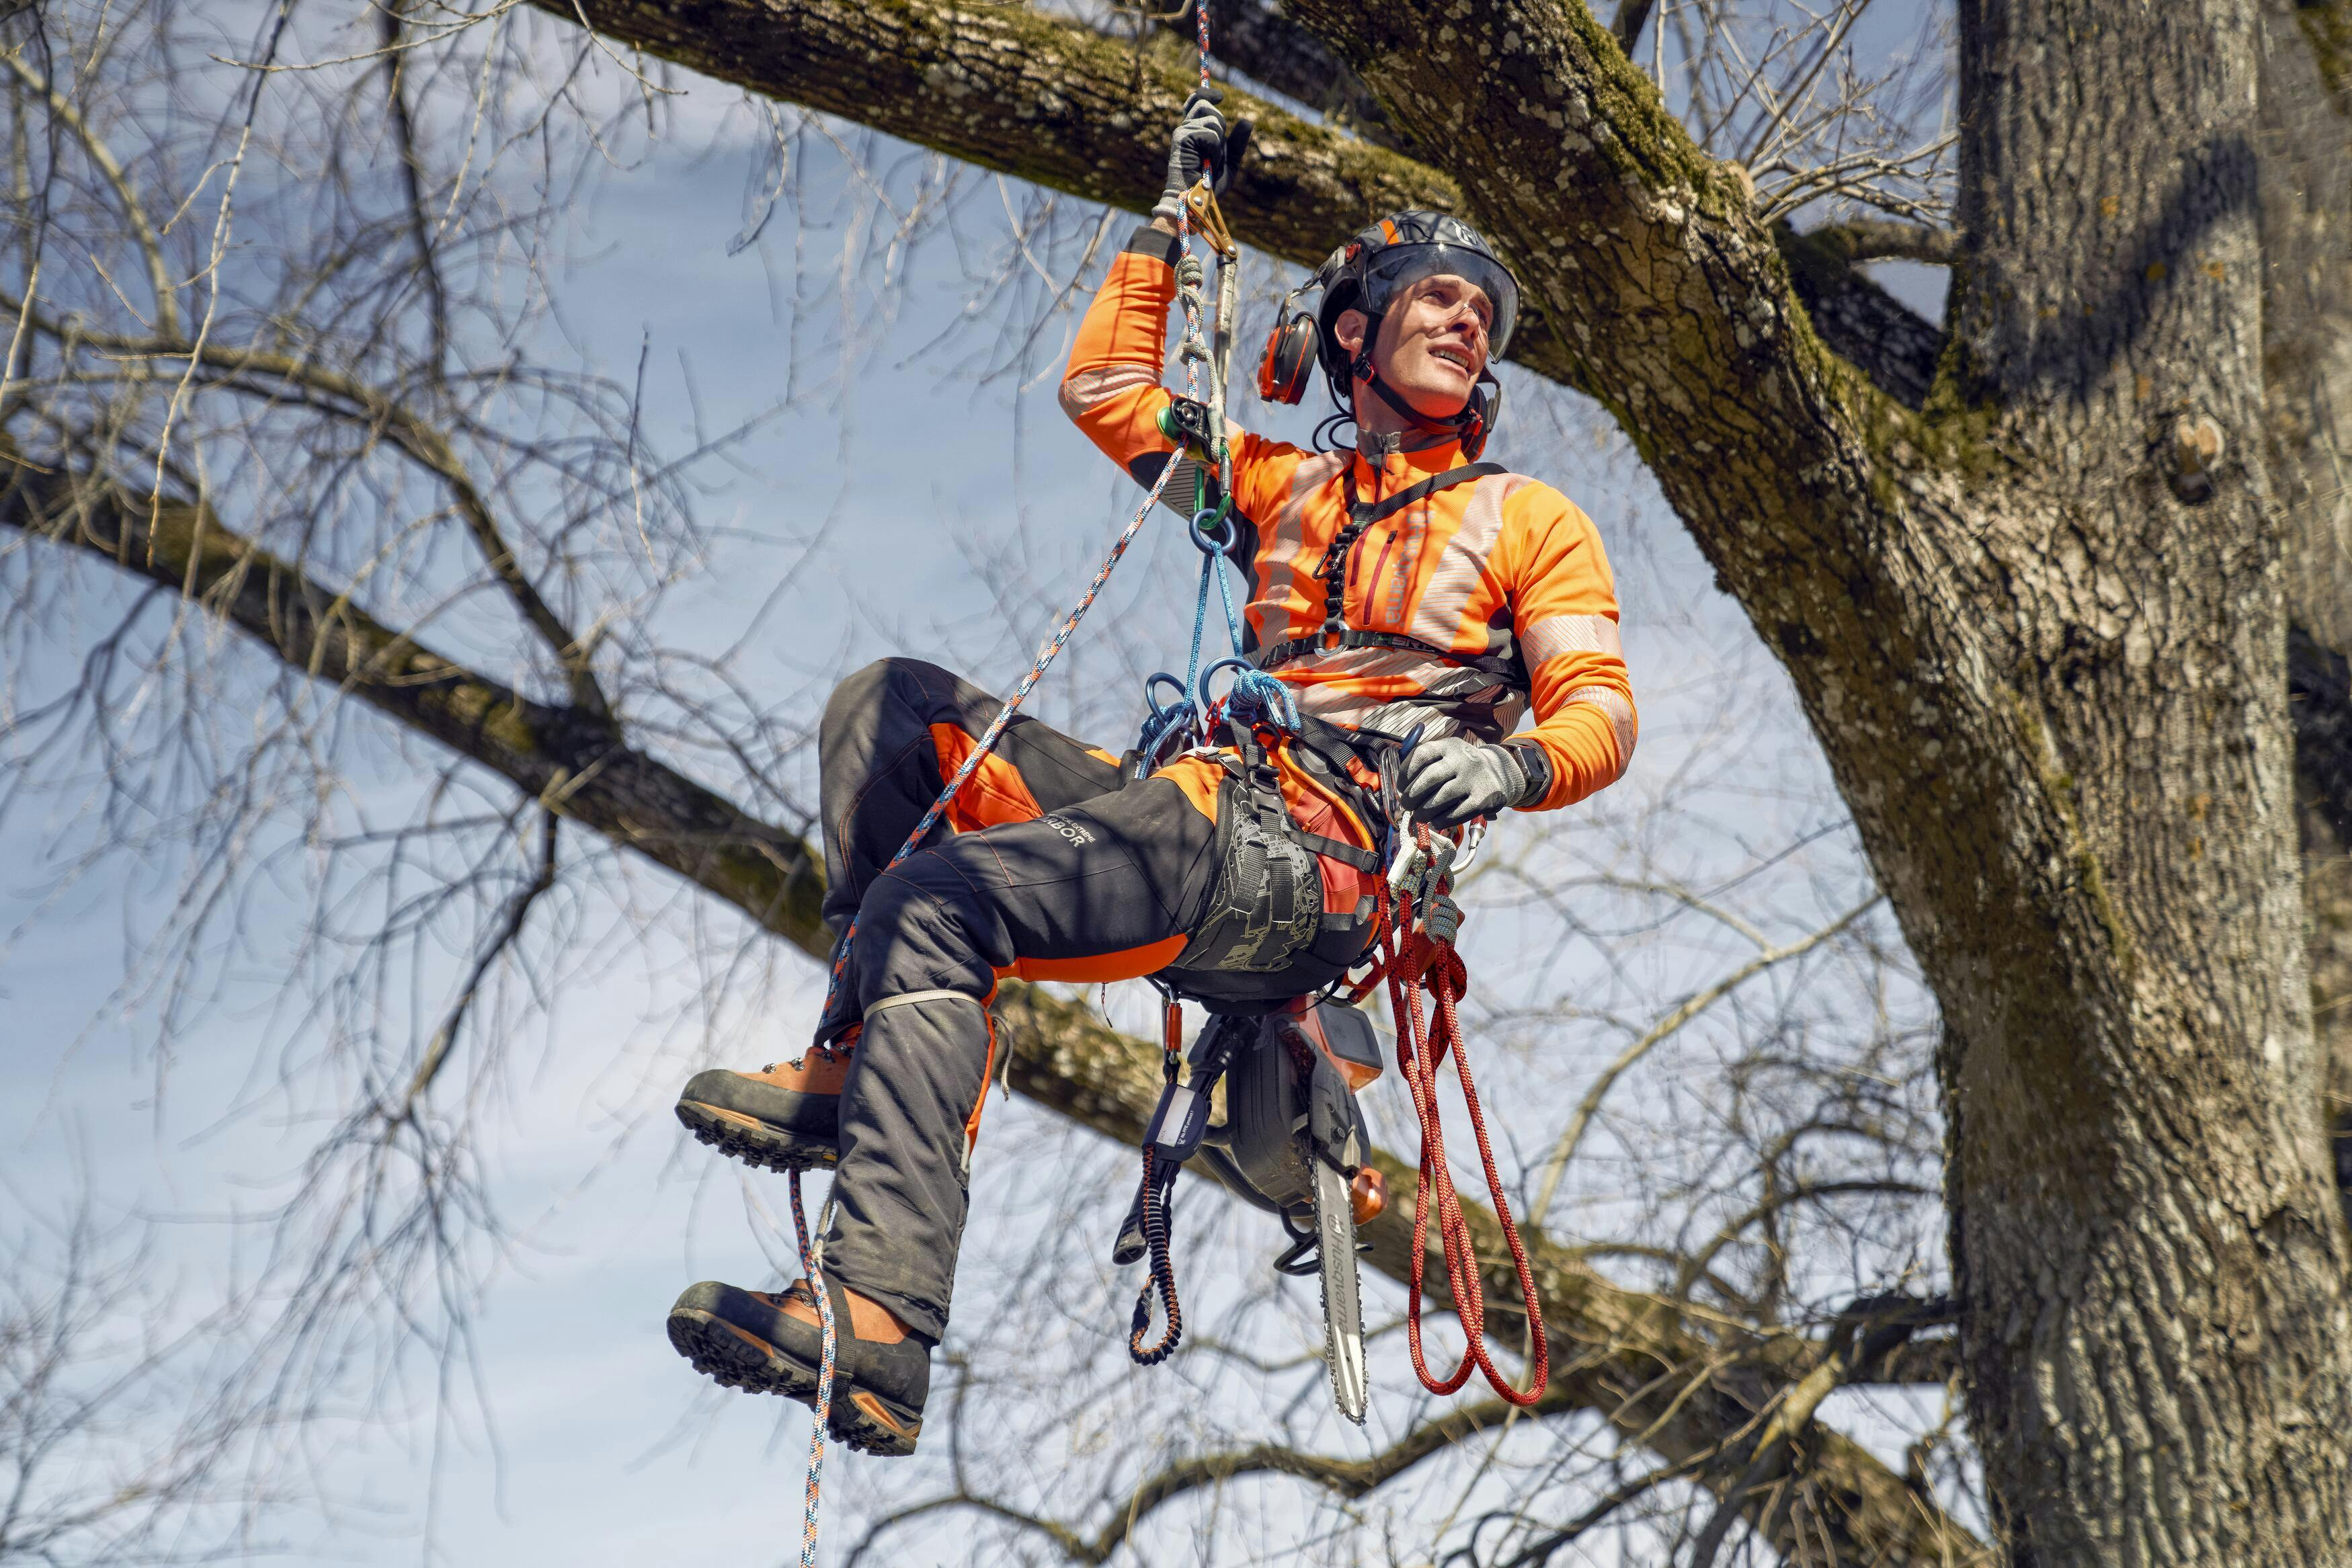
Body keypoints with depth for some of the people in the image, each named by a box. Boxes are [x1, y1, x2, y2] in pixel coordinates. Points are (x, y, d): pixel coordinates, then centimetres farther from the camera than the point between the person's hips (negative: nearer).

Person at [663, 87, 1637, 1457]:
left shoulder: (1530, 522, 15)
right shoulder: (1287, 489, 30)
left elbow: (1602, 711, 4)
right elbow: (1108, 385, 31)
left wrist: (1509, 764, -18)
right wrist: (1178, 210, 31)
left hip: (1311, 870, -7)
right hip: (1197, 804, 7)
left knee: (933, 901, -29)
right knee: (895, 707, -3)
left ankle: (884, 1325, -42)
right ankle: (865, 1058, -16)